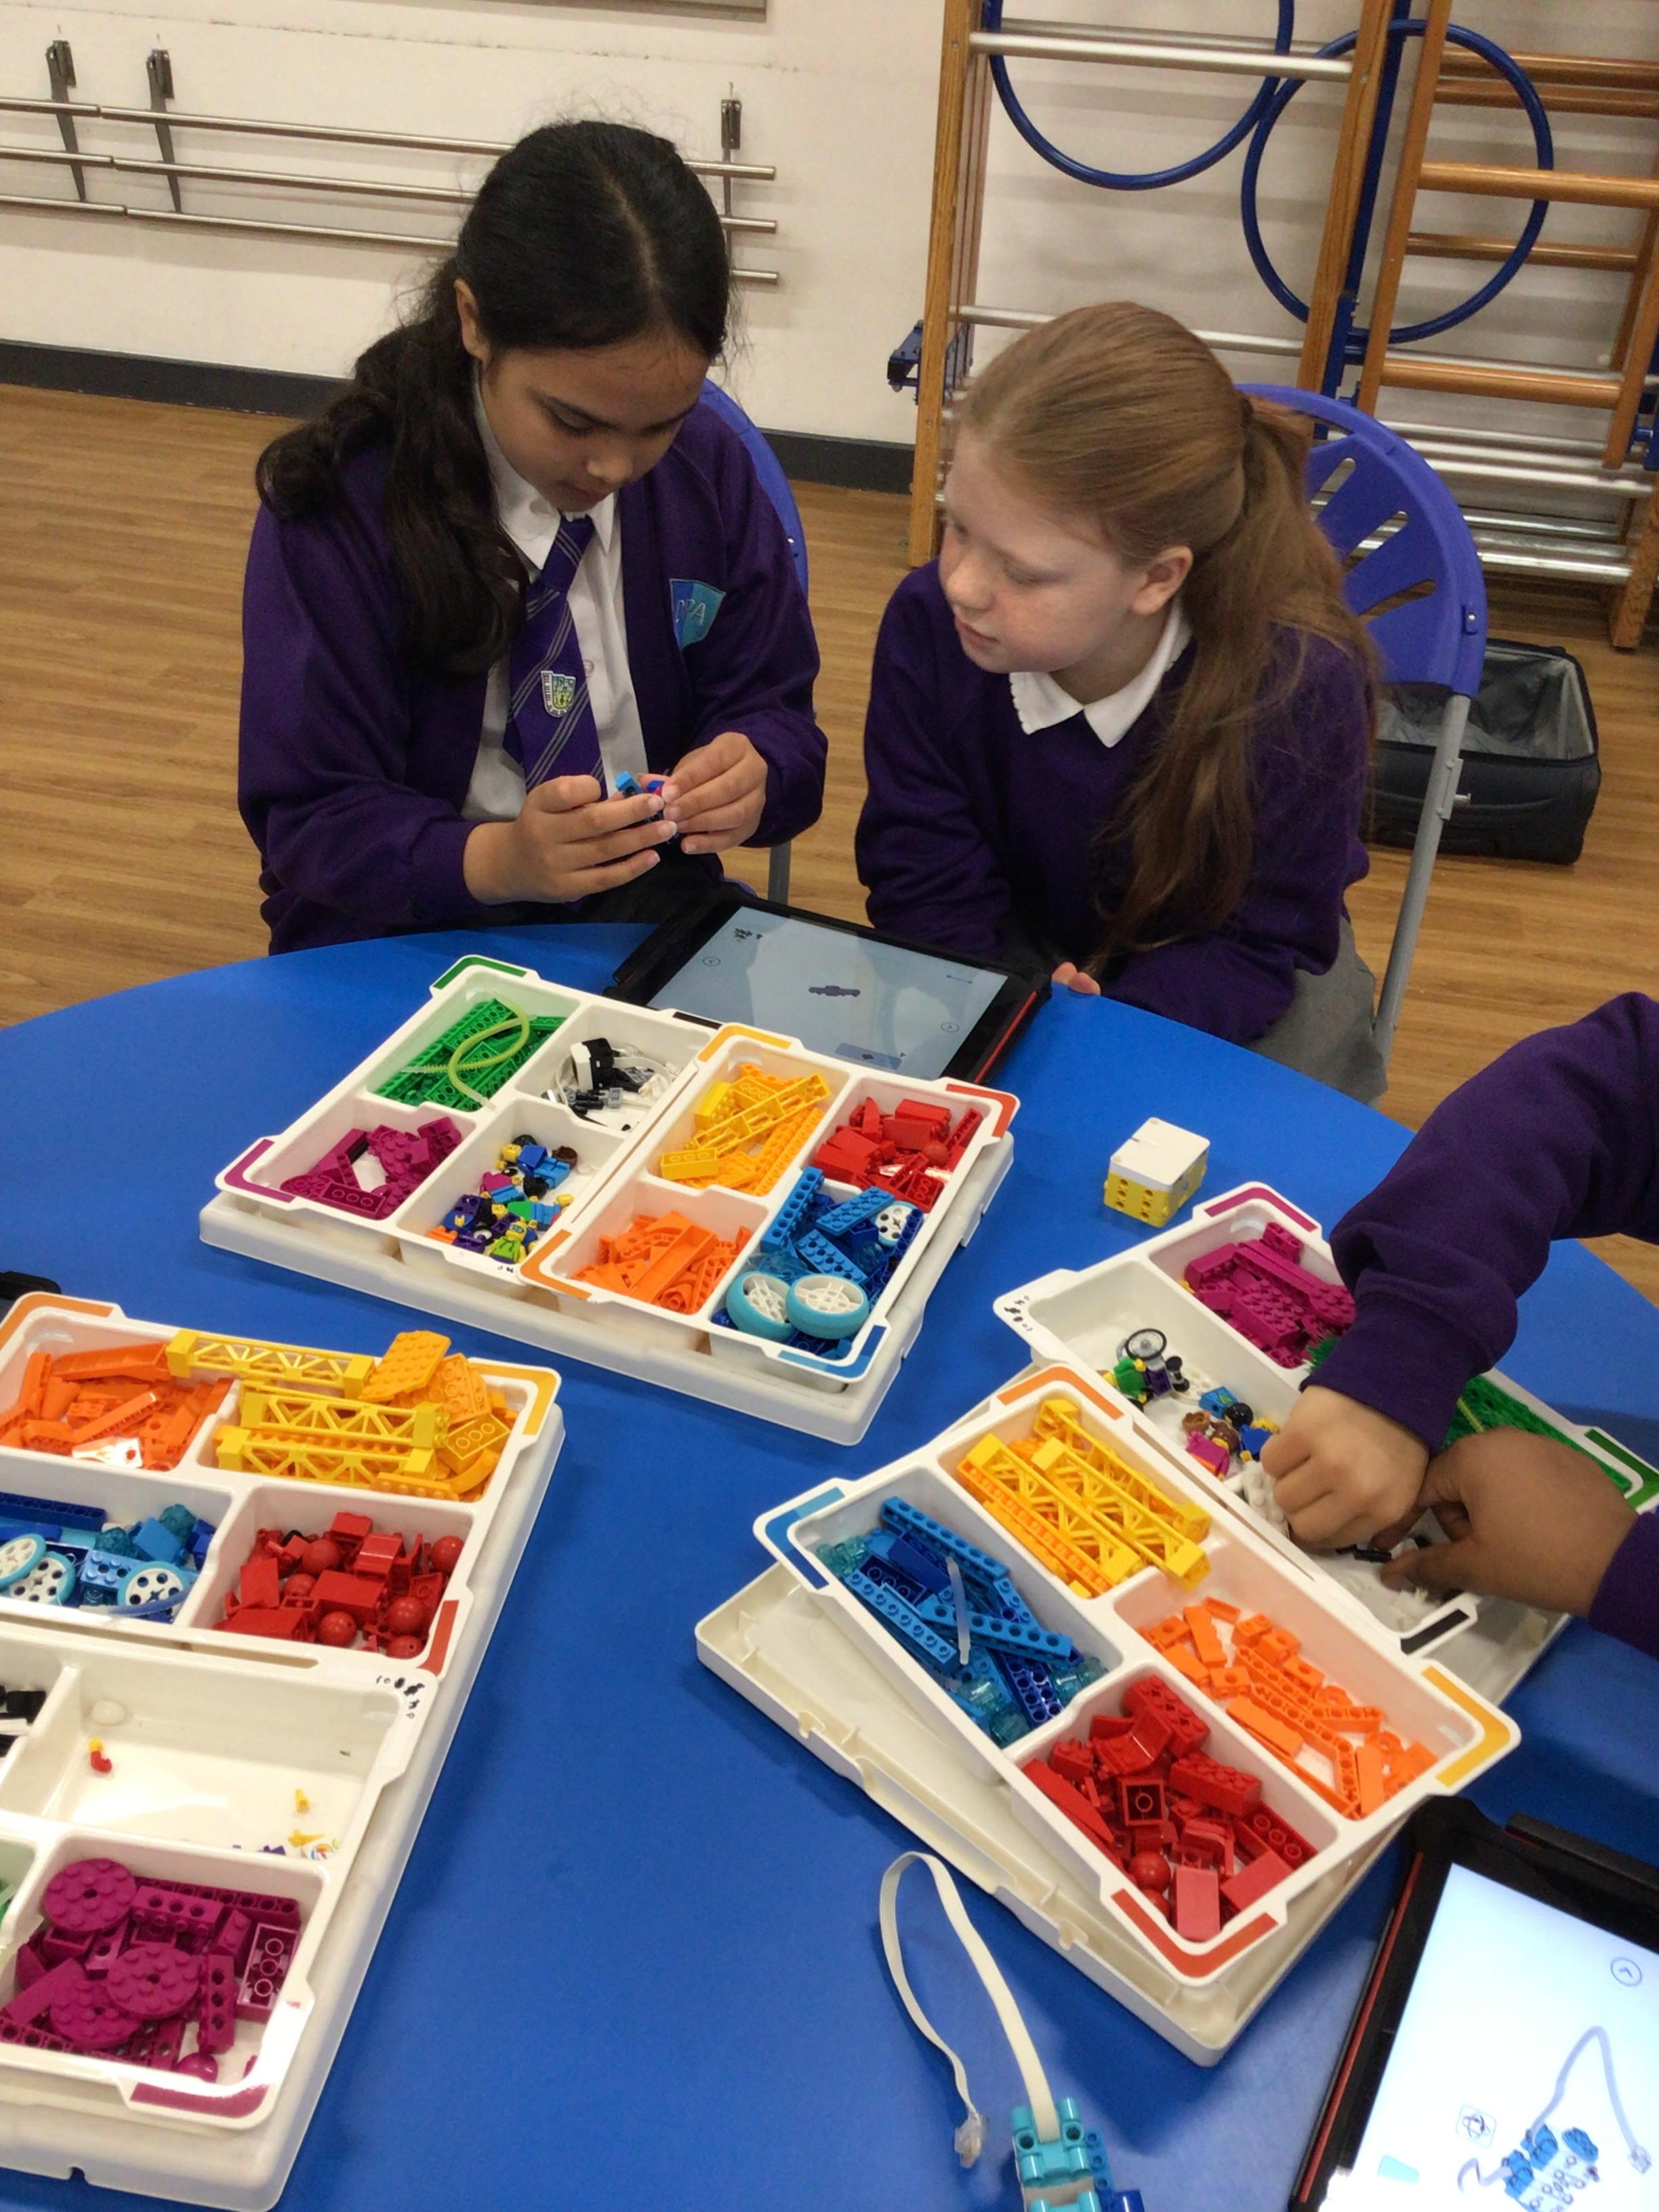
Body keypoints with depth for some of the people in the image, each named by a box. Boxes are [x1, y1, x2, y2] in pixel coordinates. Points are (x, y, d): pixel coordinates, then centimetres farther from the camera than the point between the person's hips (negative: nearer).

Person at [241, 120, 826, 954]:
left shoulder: (713, 471, -2)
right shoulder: (340, 501, -12)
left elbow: (776, 716, 2)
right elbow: (311, 816, -12)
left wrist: (749, 775, -21)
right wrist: (497, 860, -31)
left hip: (644, 914, 2)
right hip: (406, 937, -1)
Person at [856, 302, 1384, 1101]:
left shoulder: (1302, 685, -30)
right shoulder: (929, 625, -24)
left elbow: (1262, 945, -21)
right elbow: (929, 881, -14)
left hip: (1205, 967, -1)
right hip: (1018, 940, 2)